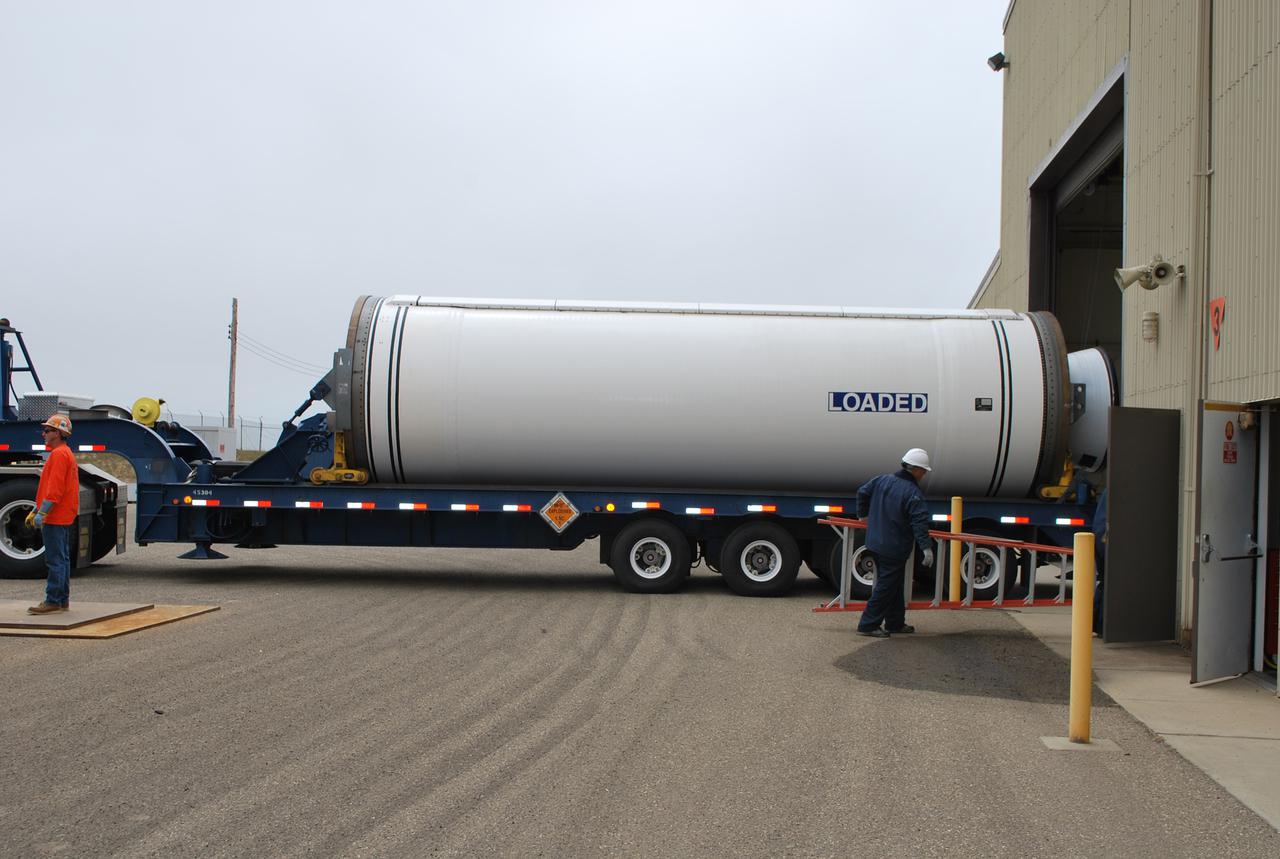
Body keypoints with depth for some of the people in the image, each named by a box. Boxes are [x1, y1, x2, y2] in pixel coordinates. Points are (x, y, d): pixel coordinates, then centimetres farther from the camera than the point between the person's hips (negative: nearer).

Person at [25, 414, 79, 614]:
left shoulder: (59, 454, -14)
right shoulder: (66, 453, 19)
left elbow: (54, 489, -21)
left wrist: (41, 513, -21)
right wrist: (35, 511, 22)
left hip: (55, 516, -11)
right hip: (64, 517, 11)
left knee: (55, 560, -8)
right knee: (62, 558, 12)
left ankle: (52, 601, -6)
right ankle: (63, 600, 17)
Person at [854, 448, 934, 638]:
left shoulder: (882, 480, 4)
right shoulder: (913, 493, -18)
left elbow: (862, 492, 16)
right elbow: (920, 522, -25)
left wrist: (864, 515, 31)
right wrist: (926, 547, -27)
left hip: (875, 544, 8)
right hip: (894, 549, -8)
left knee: (894, 586, 19)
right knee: (886, 587, 0)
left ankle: (895, 623, 28)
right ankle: (868, 625, 1)